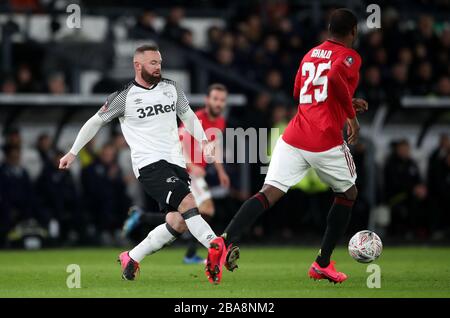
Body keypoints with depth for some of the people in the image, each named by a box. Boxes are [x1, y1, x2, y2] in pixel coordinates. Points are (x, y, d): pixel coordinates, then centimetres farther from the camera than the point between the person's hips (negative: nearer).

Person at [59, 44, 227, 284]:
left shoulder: (171, 88, 11)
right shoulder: (124, 97, -2)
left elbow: (187, 115, 26)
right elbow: (96, 121, 9)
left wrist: (203, 140, 11)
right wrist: (73, 152, 15)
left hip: (176, 163, 6)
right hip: (149, 164, -6)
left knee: (178, 223, -2)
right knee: (187, 202, -27)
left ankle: (131, 259, 14)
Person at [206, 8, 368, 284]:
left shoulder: (310, 54, 22)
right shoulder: (349, 56, 1)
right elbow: (335, 76, -22)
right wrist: (352, 115, -12)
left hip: (294, 137, 5)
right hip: (327, 142, -5)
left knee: (269, 193, -8)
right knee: (348, 194, 20)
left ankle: (227, 240, -34)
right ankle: (323, 264, 19)